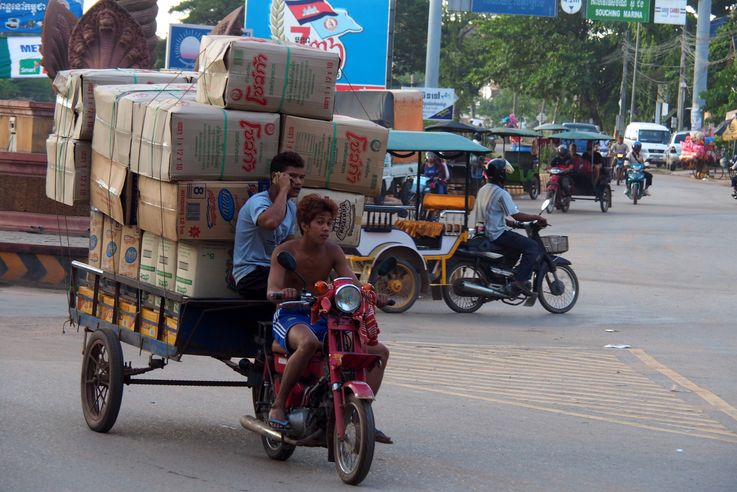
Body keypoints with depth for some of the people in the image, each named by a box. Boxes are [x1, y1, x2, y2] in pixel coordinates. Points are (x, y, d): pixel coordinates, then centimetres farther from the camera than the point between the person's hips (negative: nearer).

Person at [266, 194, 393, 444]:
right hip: (290, 317, -6)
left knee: (379, 350, -8)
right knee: (309, 342, -43)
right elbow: (272, 291, -20)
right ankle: (278, 405, -30)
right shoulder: (285, 251, -8)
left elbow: (353, 285, -3)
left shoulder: (333, 252, 5)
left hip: (323, 318, 6)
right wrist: (283, 293, -44)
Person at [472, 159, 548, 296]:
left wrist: (509, 222, 20)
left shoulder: (483, 190, 13)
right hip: (497, 234, -10)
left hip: (485, 232, 10)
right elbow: (516, 215, -19)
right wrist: (538, 218, -9)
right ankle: (521, 280, -20)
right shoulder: (501, 193, -16)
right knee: (532, 247, -11)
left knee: (516, 247, 30)